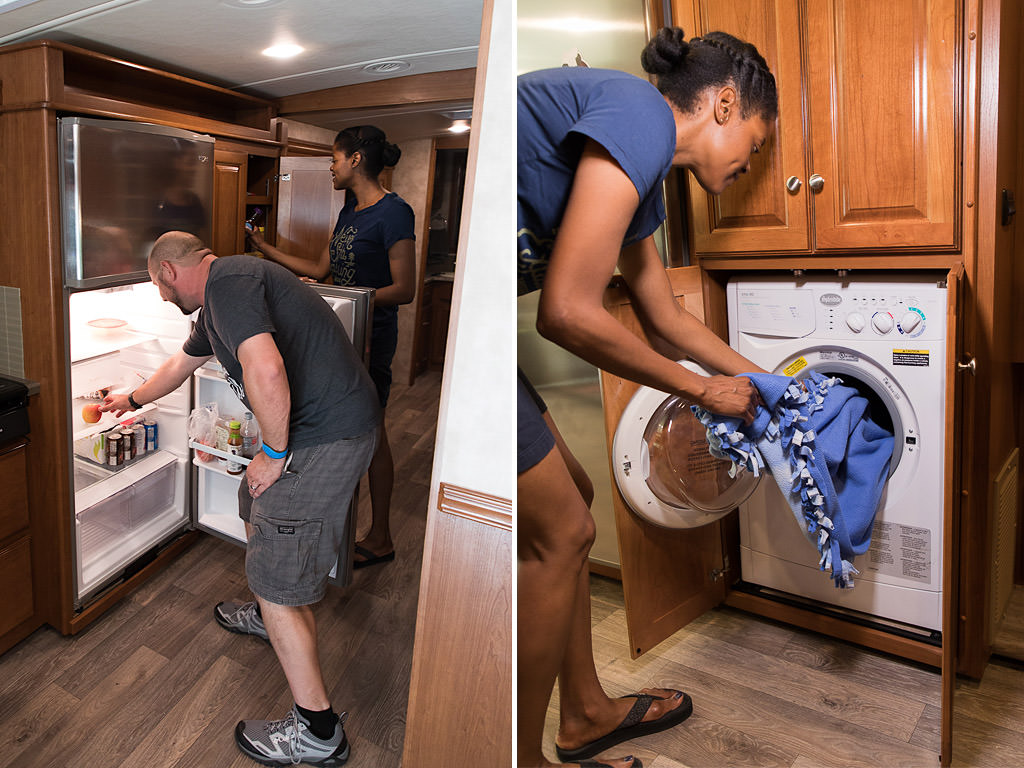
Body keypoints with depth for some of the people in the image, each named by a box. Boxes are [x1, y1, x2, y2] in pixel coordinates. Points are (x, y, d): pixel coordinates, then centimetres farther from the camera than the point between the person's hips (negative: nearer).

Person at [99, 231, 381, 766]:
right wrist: (132, 400, 54)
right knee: (257, 509, 31)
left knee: (276, 577, -4)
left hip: (327, 436, -11)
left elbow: (265, 370, -31)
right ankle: (268, 616, 56)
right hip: (312, 426, 11)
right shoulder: (216, 303, 20)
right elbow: (181, 364, 38)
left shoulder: (227, 280, -15)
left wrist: (275, 454, -18)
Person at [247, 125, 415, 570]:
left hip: (371, 336, -8)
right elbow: (321, 269, 18)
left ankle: (380, 539, 15)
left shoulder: (393, 212, -16)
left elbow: (404, 290, -20)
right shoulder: (349, 212, 12)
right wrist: (266, 250, 19)